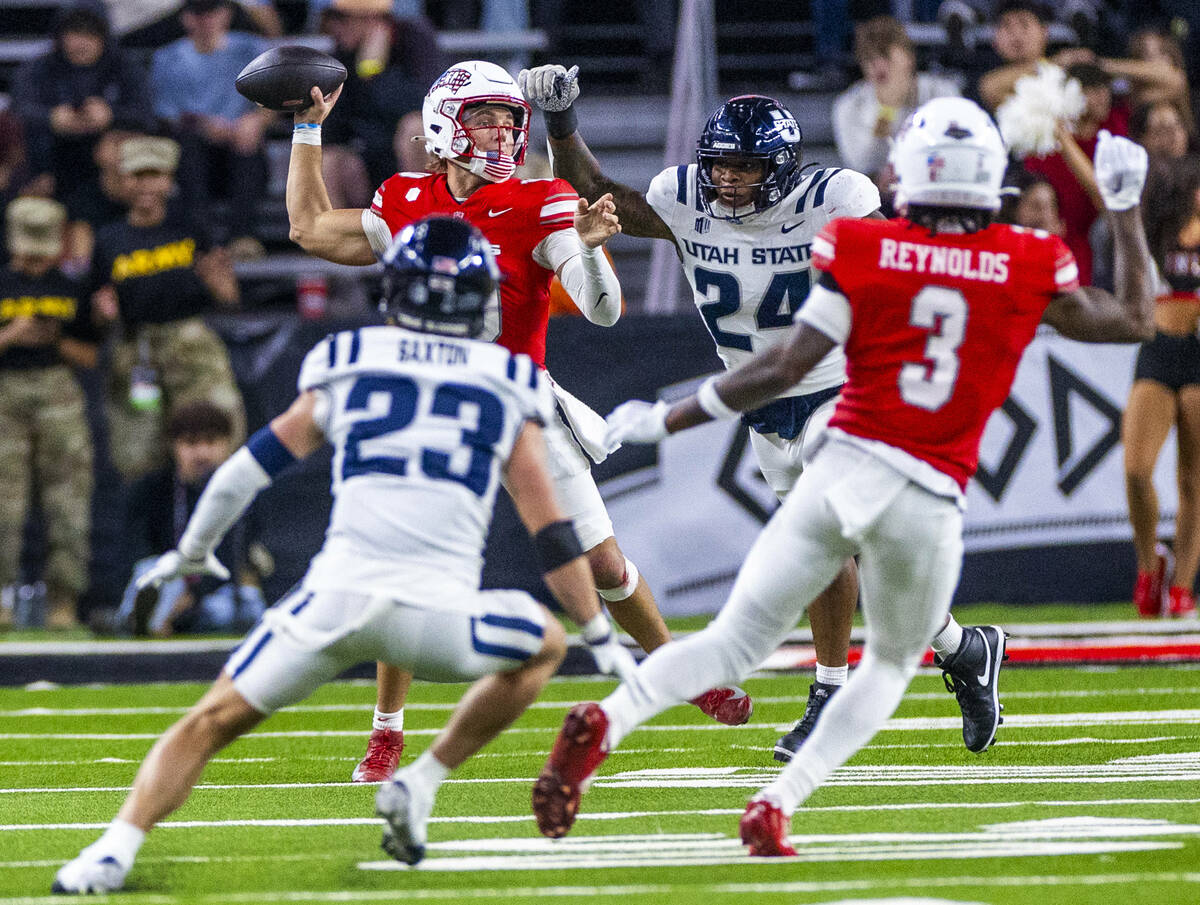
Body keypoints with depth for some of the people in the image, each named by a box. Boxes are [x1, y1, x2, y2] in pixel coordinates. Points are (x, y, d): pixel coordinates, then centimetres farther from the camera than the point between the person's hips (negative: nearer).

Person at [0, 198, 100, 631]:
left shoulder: (70, 290, 10)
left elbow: (90, 355, 12)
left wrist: (55, 340, -5)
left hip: (60, 397, 1)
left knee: (68, 502, -4)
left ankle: (63, 598, 0)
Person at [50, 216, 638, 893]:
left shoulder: (348, 367, 14)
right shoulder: (511, 388, 13)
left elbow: (248, 469, 18)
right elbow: (553, 534, 12)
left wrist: (193, 553, 35)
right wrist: (603, 638, 21)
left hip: (336, 601, 1)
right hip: (437, 618, 0)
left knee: (210, 724, 15)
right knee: (544, 646, 29)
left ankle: (116, 849, -7)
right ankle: (422, 783, 16)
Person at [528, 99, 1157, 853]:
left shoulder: (863, 251, 0)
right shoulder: (1030, 267, 4)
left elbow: (786, 368, -3)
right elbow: (1135, 322, 18)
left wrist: (668, 420, 5)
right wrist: (1126, 211, 29)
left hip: (846, 470, 0)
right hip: (932, 502, 0)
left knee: (736, 641, 5)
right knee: (890, 665, 22)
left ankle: (606, 722, -21)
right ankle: (777, 808, 3)